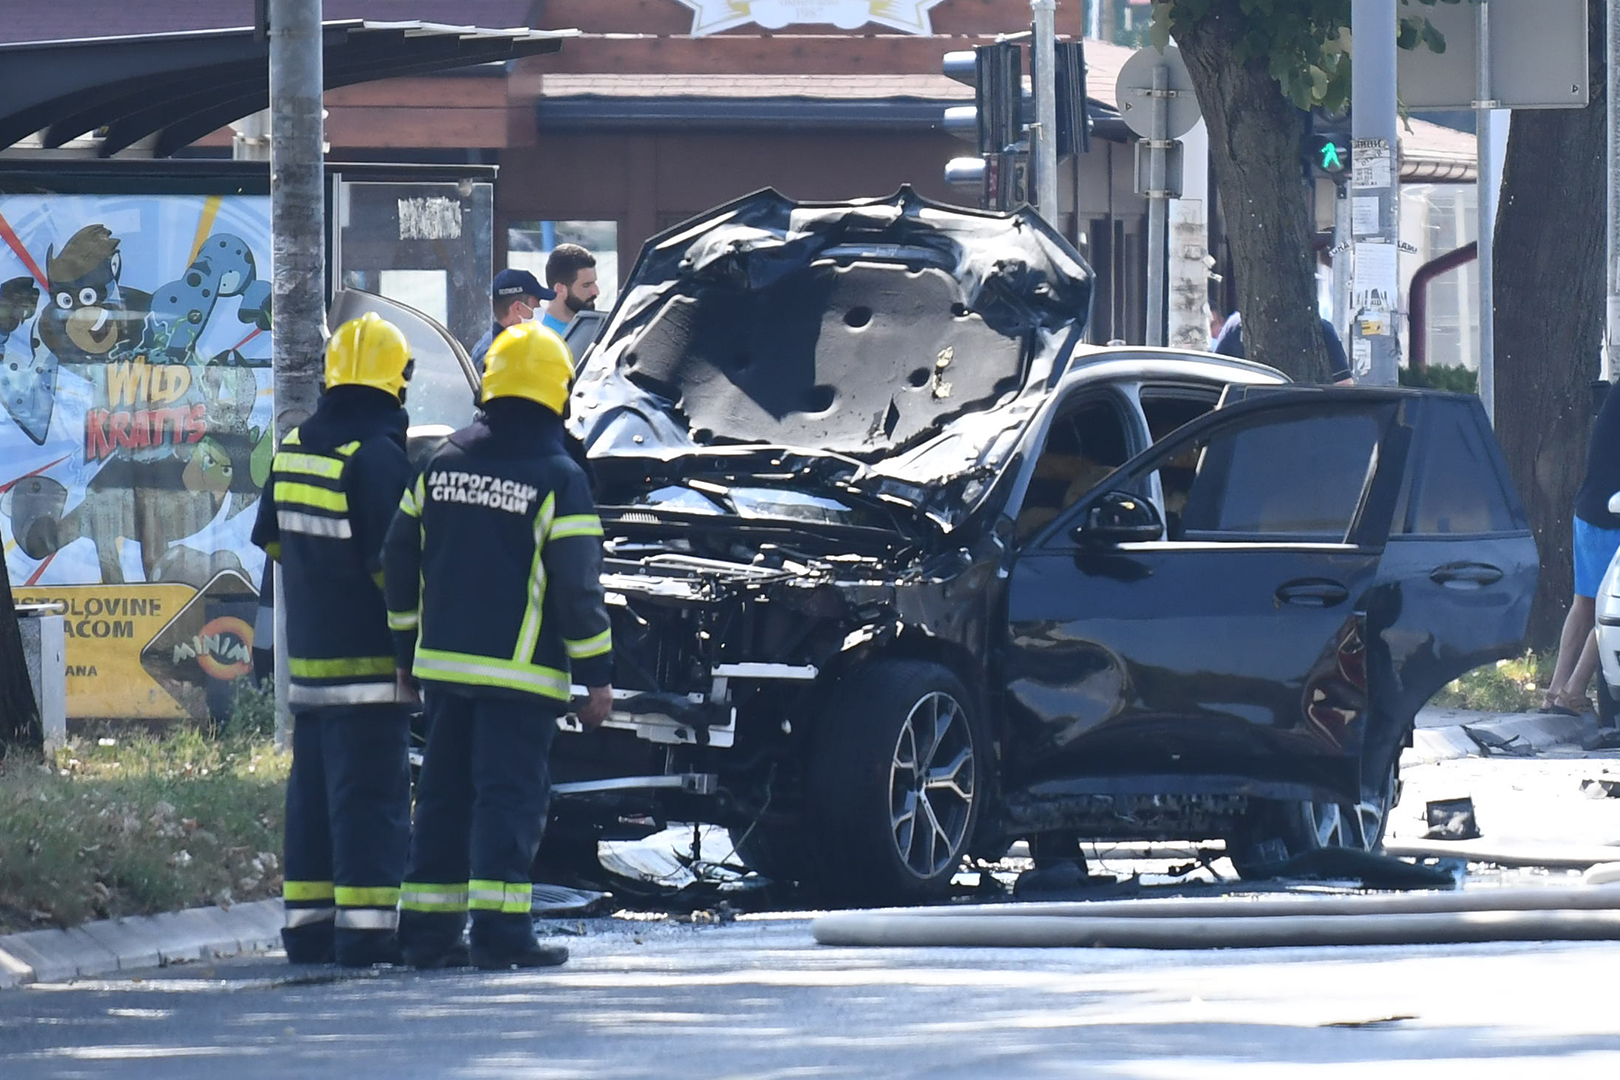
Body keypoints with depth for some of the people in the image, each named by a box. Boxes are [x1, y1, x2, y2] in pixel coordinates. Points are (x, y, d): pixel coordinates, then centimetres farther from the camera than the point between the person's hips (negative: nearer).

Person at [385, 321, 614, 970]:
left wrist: (409, 651, 22)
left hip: (444, 663, 5)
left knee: (445, 791, 12)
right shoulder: (557, 479, -9)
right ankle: (499, 929, -11)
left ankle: (428, 928, 12)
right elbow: (578, 587, -10)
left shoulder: (442, 464, 8)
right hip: (519, 670, -5)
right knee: (510, 794, -5)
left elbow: (399, 563, 13)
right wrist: (597, 675, -2)